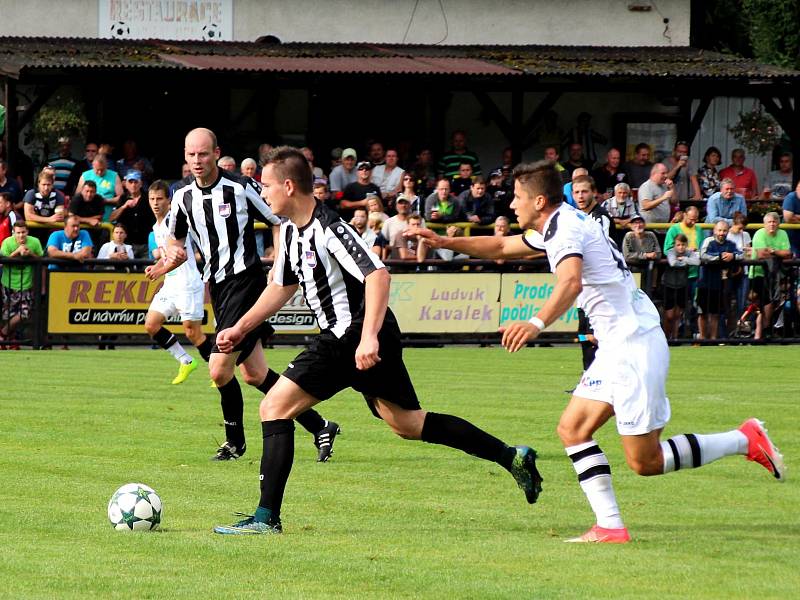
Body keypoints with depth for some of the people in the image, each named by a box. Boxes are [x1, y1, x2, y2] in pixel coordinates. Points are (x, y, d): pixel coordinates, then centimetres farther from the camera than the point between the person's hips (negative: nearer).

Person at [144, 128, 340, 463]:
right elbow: (177, 245, 19)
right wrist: (168, 262, -3)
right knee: (253, 374, 8)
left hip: (245, 281, -7)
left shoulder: (240, 187, -10)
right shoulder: (183, 198, 7)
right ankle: (319, 428, 17)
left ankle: (235, 440, 6)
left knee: (219, 369, -14)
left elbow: (282, 224, -3)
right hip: (217, 285, 7)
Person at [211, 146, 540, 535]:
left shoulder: (328, 228, -19)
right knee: (408, 423, 15)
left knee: (274, 407, -11)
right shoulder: (290, 229, 11)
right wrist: (241, 328, 21)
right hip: (342, 337, 10)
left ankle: (266, 518, -12)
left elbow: (378, 275, -28)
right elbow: (281, 287, 26)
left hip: (353, 338, -10)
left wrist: (368, 337, -35)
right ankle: (512, 457, 17)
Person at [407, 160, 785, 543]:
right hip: (617, 347, 10)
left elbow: (570, 282, -36)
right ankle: (610, 527, -2)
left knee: (644, 461, -8)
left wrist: (537, 323, -48)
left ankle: (745, 440, 0)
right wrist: (443, 242, 25)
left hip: (635, 345, -10)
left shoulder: (565, 229, -15)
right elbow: (502, 247, 31)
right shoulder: (556, 226, 16)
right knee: (572, 429, 4)